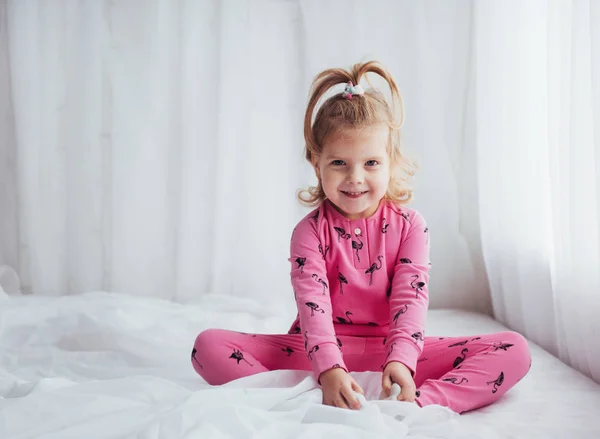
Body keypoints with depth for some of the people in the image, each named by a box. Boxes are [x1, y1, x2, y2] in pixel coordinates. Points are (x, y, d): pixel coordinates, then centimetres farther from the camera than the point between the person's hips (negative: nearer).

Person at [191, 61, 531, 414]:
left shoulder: (410, 226, -1)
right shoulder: (310, 231, -5)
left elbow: (411, 299, -13)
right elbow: (312, 304, -20)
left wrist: (400, 361, -32)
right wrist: (329, 371, -37)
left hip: (392, 350, 2)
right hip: (321, 352, -1)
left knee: (514, 350, -17)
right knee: (209, 345, -21)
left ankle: (419, 403, -35)